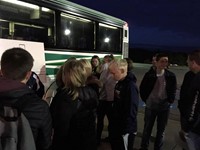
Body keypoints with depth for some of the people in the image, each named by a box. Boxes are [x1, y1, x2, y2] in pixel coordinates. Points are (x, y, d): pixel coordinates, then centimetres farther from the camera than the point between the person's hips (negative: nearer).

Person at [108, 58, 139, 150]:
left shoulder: (131, 86, -24)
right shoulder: (119, 83, 5)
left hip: (125, 130, -8)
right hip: (116, 126, 9)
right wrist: (112, 122, 16)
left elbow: (131, 111, -25)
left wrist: (126, 130, -20)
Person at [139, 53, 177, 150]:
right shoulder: (149, 74, -9)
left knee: (161, 130, 14)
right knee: (147, 128, 12)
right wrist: (146, 100, 2)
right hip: (150, 106, -1)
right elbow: (142, 88, 3)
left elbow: (173, 90, 7)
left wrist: (170, 101, 2)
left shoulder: (171, 76, -6)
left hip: (164, 107, 1)